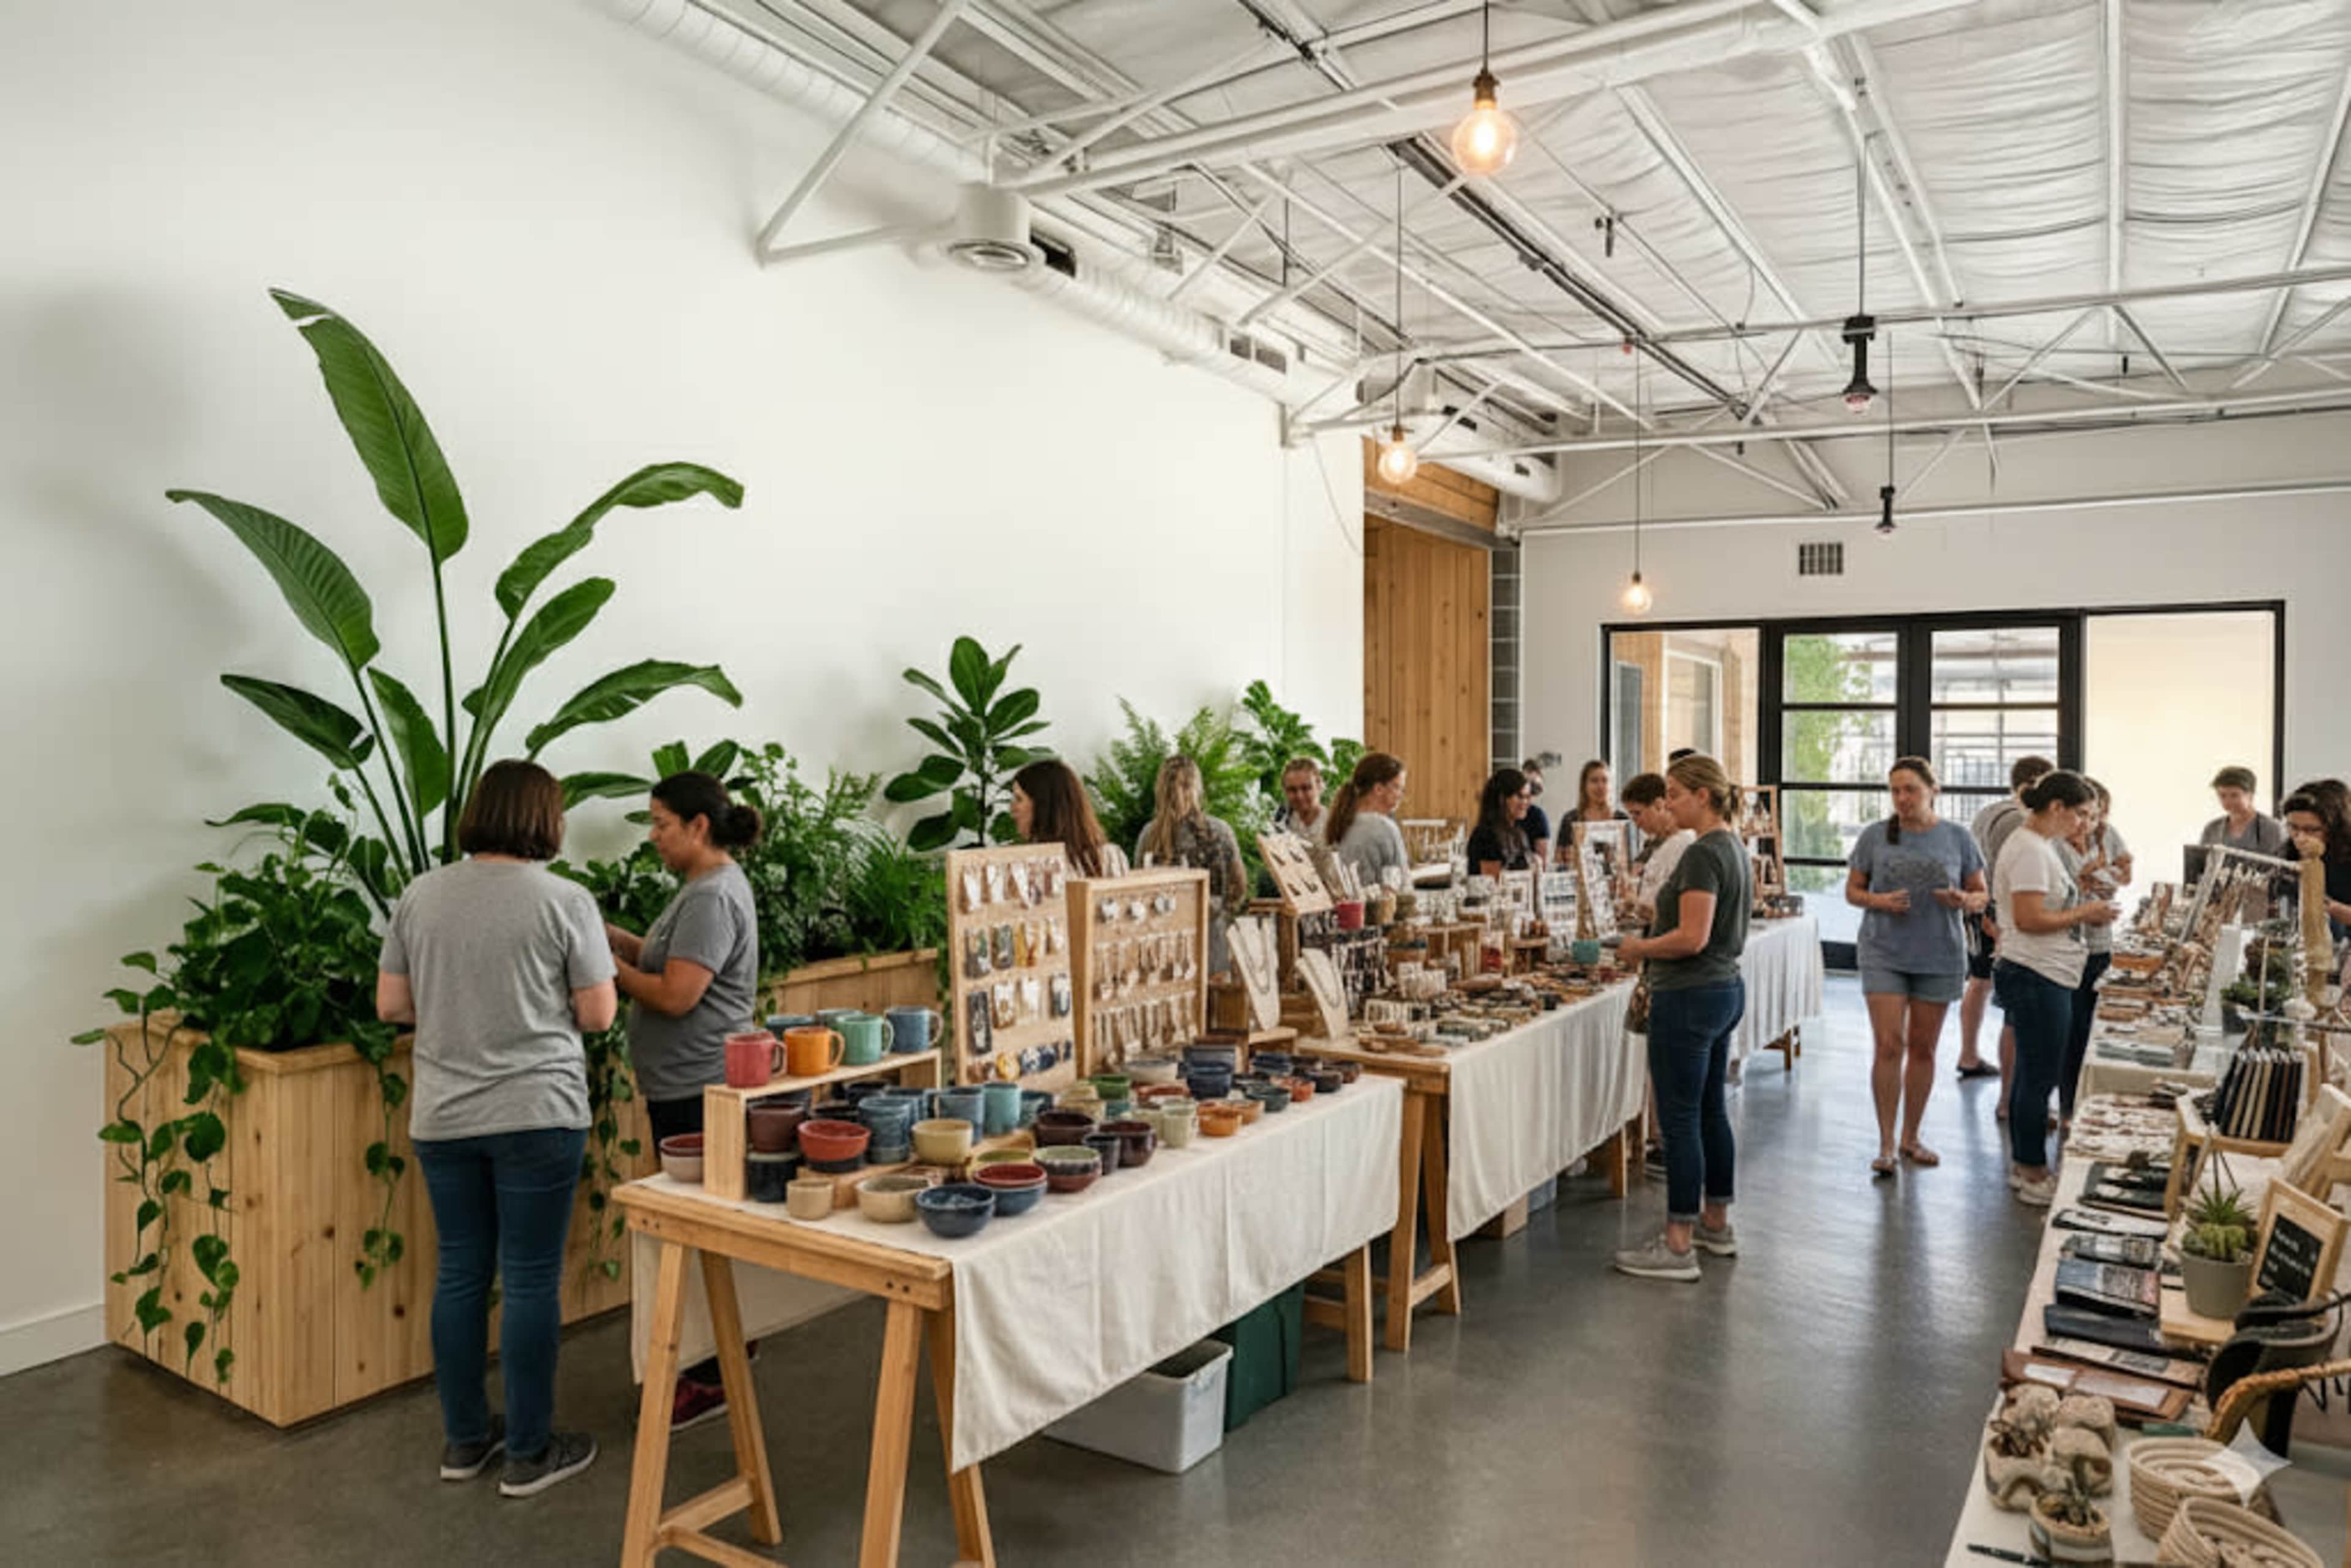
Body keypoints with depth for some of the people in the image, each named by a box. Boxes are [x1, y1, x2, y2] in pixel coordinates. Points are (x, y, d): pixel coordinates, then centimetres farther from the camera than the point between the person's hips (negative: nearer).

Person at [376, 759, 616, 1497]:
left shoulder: (421, 895, 2)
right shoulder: (564, 899, -11)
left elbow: (390, 1006, 6)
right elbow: (598, 1014, -8)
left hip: (442, 1118, 5)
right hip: (535, 1115, -5)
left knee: (460, 1273, 15)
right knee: (531, 1279, 4)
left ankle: (464, 1438, 28)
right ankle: (529, 1452, 15)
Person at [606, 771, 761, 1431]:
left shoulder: (712, 897, -18)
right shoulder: (711, 884, 14)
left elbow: (675, 995, -23)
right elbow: (674, 958, 14)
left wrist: (611, 966, -10)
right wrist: (614, 937, 4)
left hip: (696, 1090, -10)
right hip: (688, 1085, 10)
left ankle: (712, 1378, 7)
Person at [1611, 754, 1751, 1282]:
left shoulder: (1702, 854, -19)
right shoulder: (1734, 848, 12)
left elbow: (1692, 937, -25)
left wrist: (1639, 948, -11)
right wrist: (1653, 948, 15)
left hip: (1690, 999, -10)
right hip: (1727, 988, 10)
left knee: (1679, 1119, -3)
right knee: (1710, 1110, 18)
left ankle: (1678, 1247, 3)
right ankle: (1717, 1225, 30)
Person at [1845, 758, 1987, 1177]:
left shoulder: (1958, 838, 2)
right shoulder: (1875, 836, -1)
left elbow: (1981, 895, 9)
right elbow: (1852, 890, 6)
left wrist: (1965, 901, -14)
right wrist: (1879, 901, -15)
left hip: (1939, 956, 2)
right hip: (1884, 954, -2)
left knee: (1923, 1048, 10)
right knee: (1889, 1045, -8)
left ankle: (1911, 1137, 24)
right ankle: (1886, 1144, -1)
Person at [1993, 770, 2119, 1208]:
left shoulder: (2040, 845, 15)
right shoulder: (2029, 850, -17)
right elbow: (2029, 919, -22)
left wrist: (2084, 908, 8)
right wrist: (2083, 914, -11)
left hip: (2047, 978, 11)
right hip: (2036, 978, -11)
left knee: (2032, 1074, 16)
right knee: (2039, 1077, -2)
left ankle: (2023, 1165, 25)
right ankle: (2034, 1177, 6)